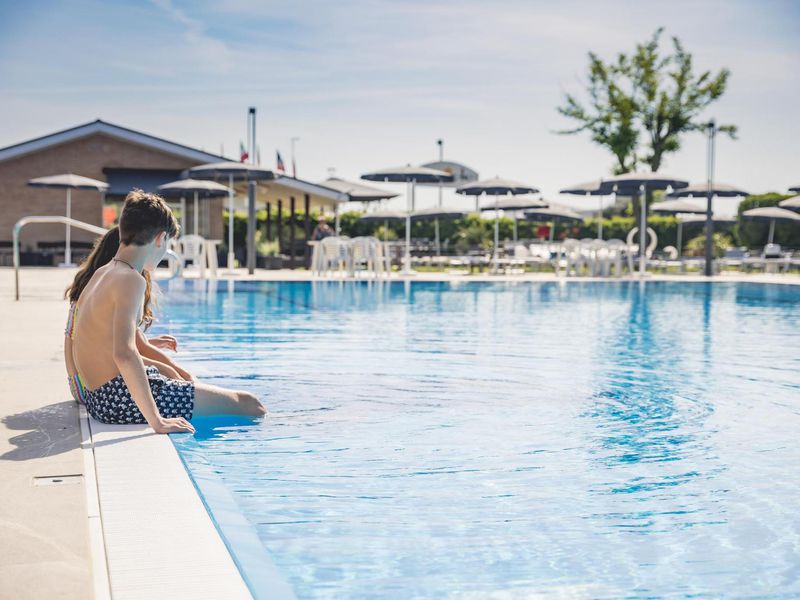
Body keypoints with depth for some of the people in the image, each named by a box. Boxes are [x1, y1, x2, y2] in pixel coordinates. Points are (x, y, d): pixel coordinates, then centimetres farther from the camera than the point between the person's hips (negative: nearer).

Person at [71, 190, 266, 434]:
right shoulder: (131, 279, -18)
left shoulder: (101, 274, 11)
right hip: (121, 398, -11)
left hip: (98, 399, 11)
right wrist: (157, 421, -30)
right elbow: (124, 354, -31)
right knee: (246, 403, -5)